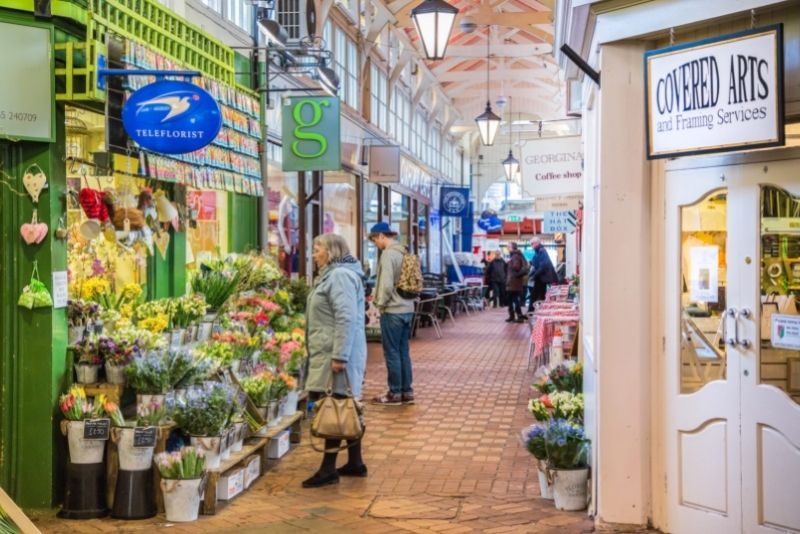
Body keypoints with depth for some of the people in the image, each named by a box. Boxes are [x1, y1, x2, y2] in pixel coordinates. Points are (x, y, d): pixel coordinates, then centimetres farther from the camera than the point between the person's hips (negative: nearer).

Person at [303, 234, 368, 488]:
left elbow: (346, 318, -23)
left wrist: (339, 356, -26)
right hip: (330, 353, 11)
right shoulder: (332, 275, 20)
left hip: (336, 354, -11)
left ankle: (329, 469, -3)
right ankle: (355, 462, 20)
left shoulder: (340, 276, -14)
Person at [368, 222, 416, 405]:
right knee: (403, 351, 12)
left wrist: (380, 303, -6)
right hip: (407, 309, 9)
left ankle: (395, 393, 5)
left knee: (392, 353, 0)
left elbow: (387, 284, -21)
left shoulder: (388, 254, -15)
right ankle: (407, 392, 17)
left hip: (393, 311, -9)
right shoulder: (403, 252, 12)